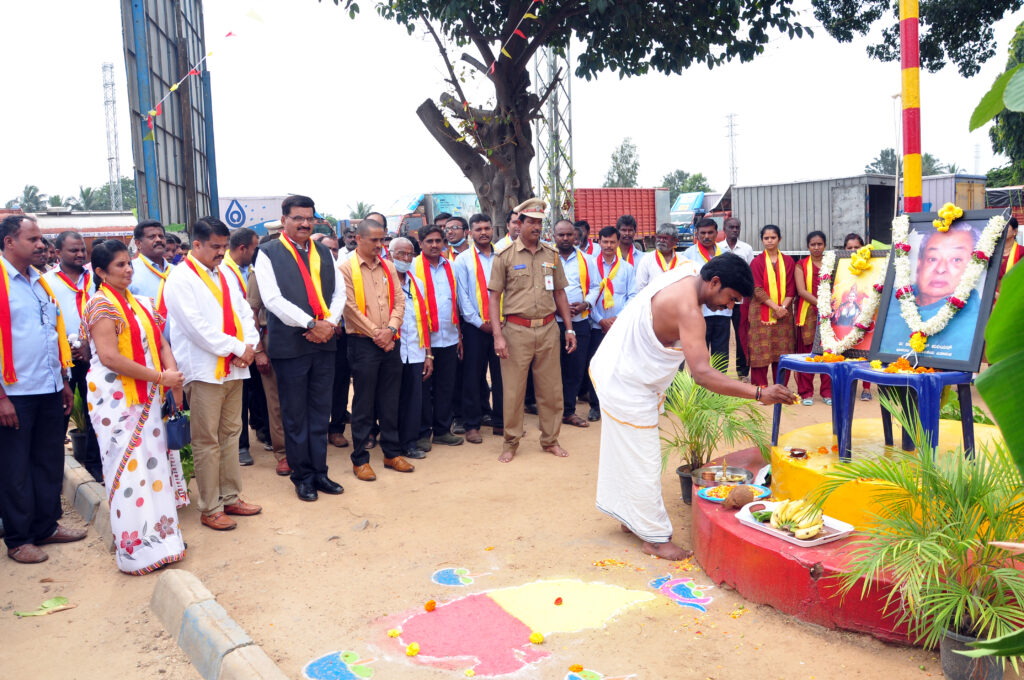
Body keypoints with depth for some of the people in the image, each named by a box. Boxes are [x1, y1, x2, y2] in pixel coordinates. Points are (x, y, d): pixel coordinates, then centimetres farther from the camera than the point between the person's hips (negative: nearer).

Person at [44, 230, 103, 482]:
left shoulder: (94, 279, 10)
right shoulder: (47, 280, 2)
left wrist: (91, 343, -5)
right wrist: (67, 346, -11)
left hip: (92, 356, 3)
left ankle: (94, 462, 17)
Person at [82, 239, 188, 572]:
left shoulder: (140, 304, 13)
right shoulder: (101, 305, -11)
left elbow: (161, 344, 11)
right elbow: (109, 357, -19)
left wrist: (173, 377, -7)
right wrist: (160, 377, -17)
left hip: (146, 397, 7)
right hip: (116, 399, -7)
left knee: (154, 462, 13)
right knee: (129, 469, -4)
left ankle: (158, 534, 28)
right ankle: (136, 547, 4)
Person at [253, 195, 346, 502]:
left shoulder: (324, 252, 13)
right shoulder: (268, 253, -2)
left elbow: (339, 292, 10)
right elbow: (273, 298, -12)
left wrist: (330, 323, -8)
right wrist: (310, 324, -17)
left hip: (324, 343, 5)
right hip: (290, 346, -4)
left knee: (320, 411, 11)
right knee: (295, 415, 5)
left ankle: (319, 471, 21)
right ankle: (302, 476, 16)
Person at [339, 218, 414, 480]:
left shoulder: (388, 267, 11)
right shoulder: (346, 268, -5)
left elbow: (399, 301, 6)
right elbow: (350, 308, -11)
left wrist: (390, 329, -10)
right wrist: (376, 334, -12)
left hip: (390, 342, 5)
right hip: (363, 342, -5)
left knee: (390, 401, 11)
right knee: (363, 403, 1)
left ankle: (392, 453, 21)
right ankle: (360, 459, 11)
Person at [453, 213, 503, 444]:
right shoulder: (463, 259, 2)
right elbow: (462, 295, -2)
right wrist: (479, 322, -7)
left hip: (500, 324, 2)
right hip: (474, 326, -2)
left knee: (501, 373, 6)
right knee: (473, 377, 2)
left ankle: (500, 422, 17)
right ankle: (472, 425, 12)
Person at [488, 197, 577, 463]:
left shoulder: (551, 254, 9)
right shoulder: (504, 256, -1)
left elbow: (559, 292, 14)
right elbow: (494, 296, -3)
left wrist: (569, 328, 9)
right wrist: (497, 335, -11)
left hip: (548, 329, 3)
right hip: (517, 330, -3)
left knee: (551, 389, 9)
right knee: (513, 389, 4)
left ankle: (550, 439, 25)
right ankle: (511, 442, 19)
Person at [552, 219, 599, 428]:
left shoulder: (586, 260, 12)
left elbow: (595, 286, 12)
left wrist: (586, 304, -7)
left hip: (580, 322, 4)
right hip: (552, 322, -3)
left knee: (575, 368, 8)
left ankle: (568, 411, 19)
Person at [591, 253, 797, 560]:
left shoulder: (686, 271, -2)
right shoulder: (688, 310, -31)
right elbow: (702, 373, -38)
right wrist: (759, 393, -41)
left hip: (613, 370, 10)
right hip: (627, 385, -10)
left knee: (624, 451, 20)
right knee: (642, 462, -1)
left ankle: (630, 518, 35)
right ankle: (655, 537, 10)